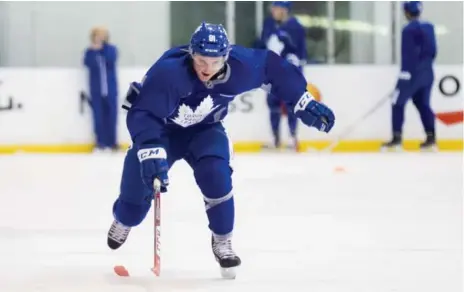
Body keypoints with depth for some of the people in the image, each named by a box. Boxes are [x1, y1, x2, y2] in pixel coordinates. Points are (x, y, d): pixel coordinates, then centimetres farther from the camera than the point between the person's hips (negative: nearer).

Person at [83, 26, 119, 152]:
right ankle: (100, 143, 5)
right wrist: (93, 50, -24)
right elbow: (88, 63, -16)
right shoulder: (90, 52, 2)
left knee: (111, 116, 4)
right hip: (96, 90, 0)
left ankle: (111, 142, 12)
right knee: (98, 117, 0)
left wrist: (103, 47, -19)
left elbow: (111, 60, -18)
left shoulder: (111, 49, 2)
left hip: (110, 89, 0)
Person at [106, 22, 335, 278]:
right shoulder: (168, 72, -39)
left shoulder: (240, 65, -27)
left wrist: (304, 103, -7)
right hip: (160, 128, -2)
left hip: (204, 130, 2)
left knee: (216, 175, -24)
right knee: (138, 183, -3)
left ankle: (222, 241, -2)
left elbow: (272, 67, -8)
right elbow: (142, 114, -45)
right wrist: (151, 152, -59)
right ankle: (123, 219, 36)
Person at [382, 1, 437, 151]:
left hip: (413, 73, -8)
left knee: (398, 102, 0)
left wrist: (405, 74, -17)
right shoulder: (429, 27, 10)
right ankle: (431, 137, 6)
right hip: (427, 72, 8)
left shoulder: (409, 29, -14)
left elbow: (407, 54, -18)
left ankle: (397, 138, -5)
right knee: (423, 104, 14)